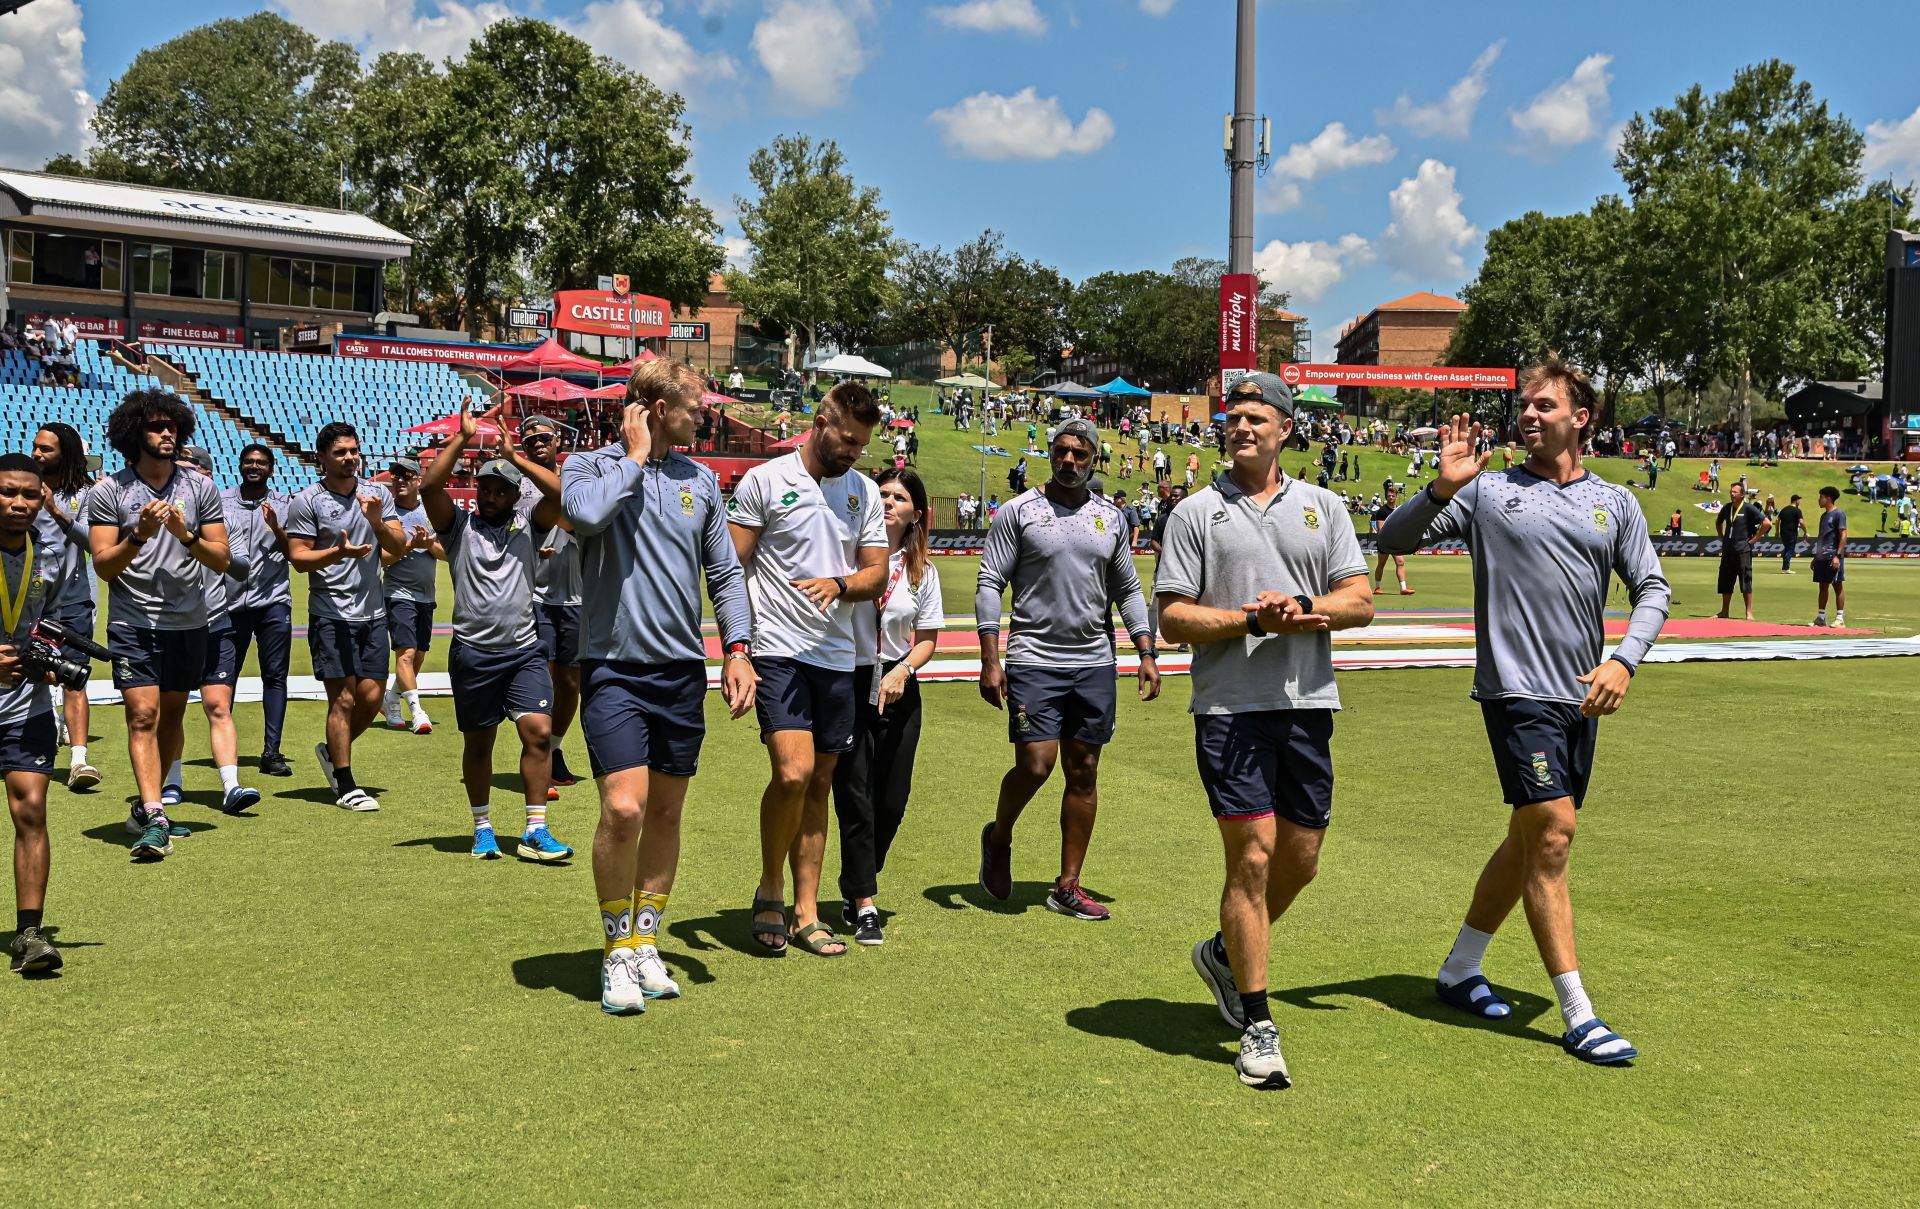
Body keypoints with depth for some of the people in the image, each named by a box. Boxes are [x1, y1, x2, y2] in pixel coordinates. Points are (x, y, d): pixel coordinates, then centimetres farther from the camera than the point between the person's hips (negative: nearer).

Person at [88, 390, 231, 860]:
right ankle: (154, 821, -19)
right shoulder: (108, 492, -2)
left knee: (172, 715, 12)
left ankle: (148, 803, 29)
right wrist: (140, 534, -20)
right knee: (142, 715, -14)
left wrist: (186, 536, -16)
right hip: (133, 623, -3)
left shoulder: (201, 489, 4)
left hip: (188, 623, 3)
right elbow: (103, 566, -5)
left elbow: (221, 560, 2)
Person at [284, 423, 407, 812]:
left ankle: (332, 751, 31)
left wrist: (377, 522, -16)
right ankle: (346, 787, 3)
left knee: (372, 697, 5)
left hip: (373, 612, 5)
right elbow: (298, 558, -6)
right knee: (344, 698, -6)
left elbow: (399, 546, 3)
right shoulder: (307, 501, -3)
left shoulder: (378, 494, 9)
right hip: (331, 614, -5)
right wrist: (339, 552, -23)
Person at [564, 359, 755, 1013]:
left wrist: (736, 649, 5)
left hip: (683, 671, 5)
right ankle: (616, 953, 3)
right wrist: (634, 456, -10)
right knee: (623, 809, -14)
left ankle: (645, 942, 23)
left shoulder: (701, 480, 12)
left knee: (666, 813, 9)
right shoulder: (590, 465, 0)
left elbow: (725, 573, 16)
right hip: (614, 668, -5)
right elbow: (586, 514, -25)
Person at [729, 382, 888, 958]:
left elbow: (876, 574, 12)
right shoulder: (764, 481, -3)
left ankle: (806, 914, 18)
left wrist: (839, 585, -11)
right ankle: (770, 888, 6)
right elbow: (730, 569, -3)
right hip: (778, 651, -5)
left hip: (837, 655, 5)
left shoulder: (864, 491, 11)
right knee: (793, 771, -18)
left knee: (819, 783, 9)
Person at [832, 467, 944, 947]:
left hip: (898, 691, 4)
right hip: (848, 686, -4)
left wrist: (903, 670, -7)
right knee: (855, 798, -4)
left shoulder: (923, 571, 7)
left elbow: (927, 639, 11)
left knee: (891, 800, 7)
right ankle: (863, 906, 5)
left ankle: (854, 888, 29)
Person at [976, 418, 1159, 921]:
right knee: (1035, 765, -12)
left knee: (1084, 771, 5)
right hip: (1033, 660, -4)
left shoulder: (1110, 517, 11)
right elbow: (989, 584, -3)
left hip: (1095, 663, 4)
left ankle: (1067, 887, 13)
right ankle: (998, 838, 20)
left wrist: (1147, 654, 8)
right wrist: (990, 660, -10)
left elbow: (1128, 590, 18)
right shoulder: (1019, 510, -1)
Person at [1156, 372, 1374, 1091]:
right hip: (1230, 706, -4)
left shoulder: (1322, 507, 12)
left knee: (1301, 857, 10)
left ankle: (1225, 953, 36)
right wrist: (1253, 618, -14)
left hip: (1308, 704, 4)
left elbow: (1360, 602, 6)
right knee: (1253, 856, -7)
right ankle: (1257, 1027, 3)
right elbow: (1172, 619, -2)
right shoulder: (1196, 513, 4)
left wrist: (1302, 610, -13)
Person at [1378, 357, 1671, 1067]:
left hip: (1581, 697, 5)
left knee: (1530, 840, 13)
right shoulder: (1487, 490, 2)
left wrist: (1624, 661, -5)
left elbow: (1652, 589, 11)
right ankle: (1578, 1017, -6)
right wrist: (1441, 489, -17)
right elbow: (1394, 539, 1)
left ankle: (1460, 970, 30)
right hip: (1517, 690, -5)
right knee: (1551, 833, -13)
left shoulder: (1615, 503, 11)